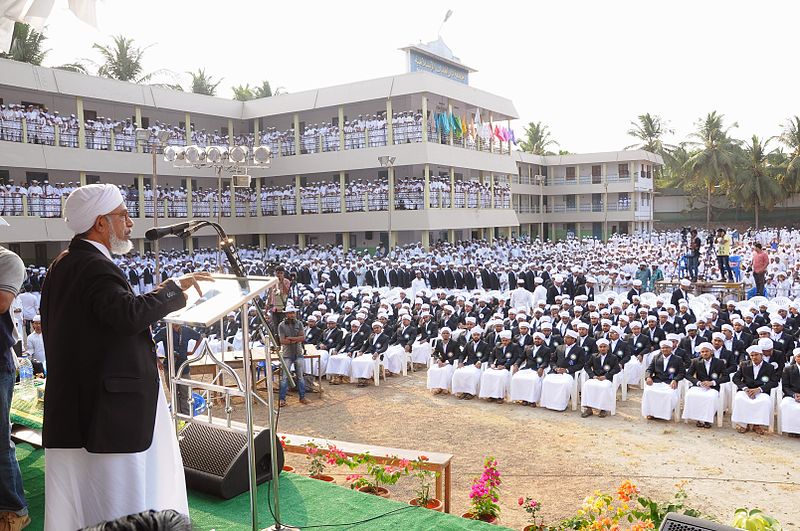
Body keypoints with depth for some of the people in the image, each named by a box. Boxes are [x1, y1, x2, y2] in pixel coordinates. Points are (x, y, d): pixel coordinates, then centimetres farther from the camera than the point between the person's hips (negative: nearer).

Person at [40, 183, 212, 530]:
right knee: (119, 503, -1)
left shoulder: (61, 265, 13)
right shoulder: (95, 267, -18)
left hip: (71, 404, 10)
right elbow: (130, 314, -35)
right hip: (107, 408, -10)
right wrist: (175, 287, -21)